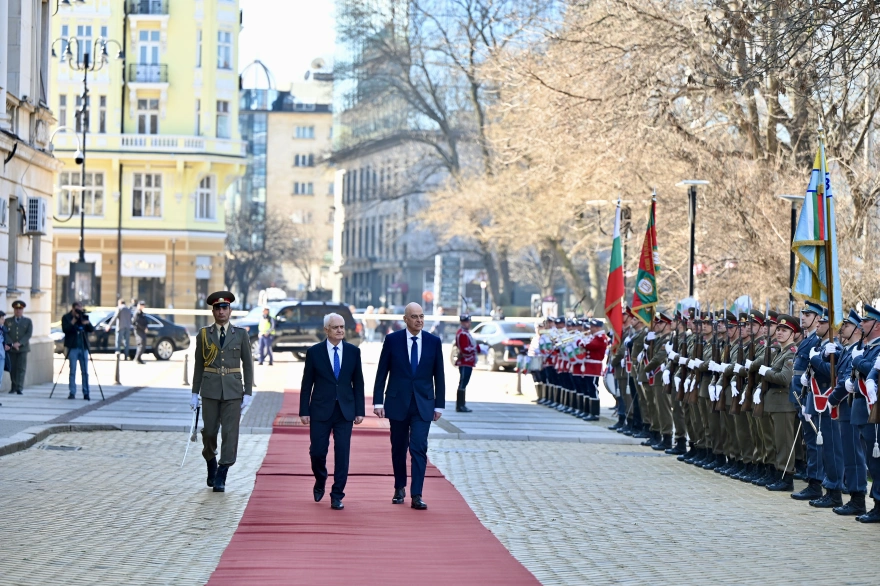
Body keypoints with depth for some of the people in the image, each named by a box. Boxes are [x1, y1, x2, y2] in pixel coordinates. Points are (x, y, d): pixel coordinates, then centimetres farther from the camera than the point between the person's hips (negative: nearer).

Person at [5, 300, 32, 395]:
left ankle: (20, 388, -10)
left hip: (23, 348, -1)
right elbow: (6, 334, 1)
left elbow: (29, 334, -2)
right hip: (11, 349, 1)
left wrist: (19, 343, -14)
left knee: (21, 368, -7)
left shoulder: (28, 321, 9)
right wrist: (12, 344, -14)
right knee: (12, 368, 3)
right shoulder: (7, 321, 11)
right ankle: (14, 387, 12)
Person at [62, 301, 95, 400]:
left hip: (83, 347, 3)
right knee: (72, 371, -3)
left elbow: (92, 329, 5)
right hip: (73, 347, -3)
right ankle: (72, 393, 0)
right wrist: (73, 321, -18)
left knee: (85, 371, 1)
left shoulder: (84, 317, 12)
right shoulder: (66, 317, 2)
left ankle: (86, 393, 2)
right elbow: (65, 329, -11)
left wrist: (87, 323, -14)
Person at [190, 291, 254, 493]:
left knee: (230, 433, -6)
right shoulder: (204, 334, 5)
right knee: (209, 432, 3)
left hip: (233, 391, -1)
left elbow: (248, 365, 4)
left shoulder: (241, 334, 4)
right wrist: (195, 393, 4)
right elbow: (199, 365, 8)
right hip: (210, 389, 1)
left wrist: (248, 393, -3)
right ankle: (211, 466, 30)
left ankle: (220, 479, -3)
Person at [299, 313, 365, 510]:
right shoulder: (314, 352, 0)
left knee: (342, 454, -3)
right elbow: (306, 384, 2)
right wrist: (304, 411, -3)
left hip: (345, 411, 1)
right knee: (317, 452, 1)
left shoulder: (353, 351, 5)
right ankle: (320, 483, 30)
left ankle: (337, 496, 4)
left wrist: (359, 411, 2)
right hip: (320, 411, -1)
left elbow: (358, 383, 7)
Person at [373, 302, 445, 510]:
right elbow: (381, 373, 1)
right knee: (399, 448, 10)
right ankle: (400, 488, 28)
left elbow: (439, 375, 7)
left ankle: (416, 495, -11)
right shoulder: (392, 340, -1)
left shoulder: (434, 342, 3)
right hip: (397, 403, 0)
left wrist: (439, 405, 5)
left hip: (423, 404, 0)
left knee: (419, 448, -10)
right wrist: (378, 401, -4)